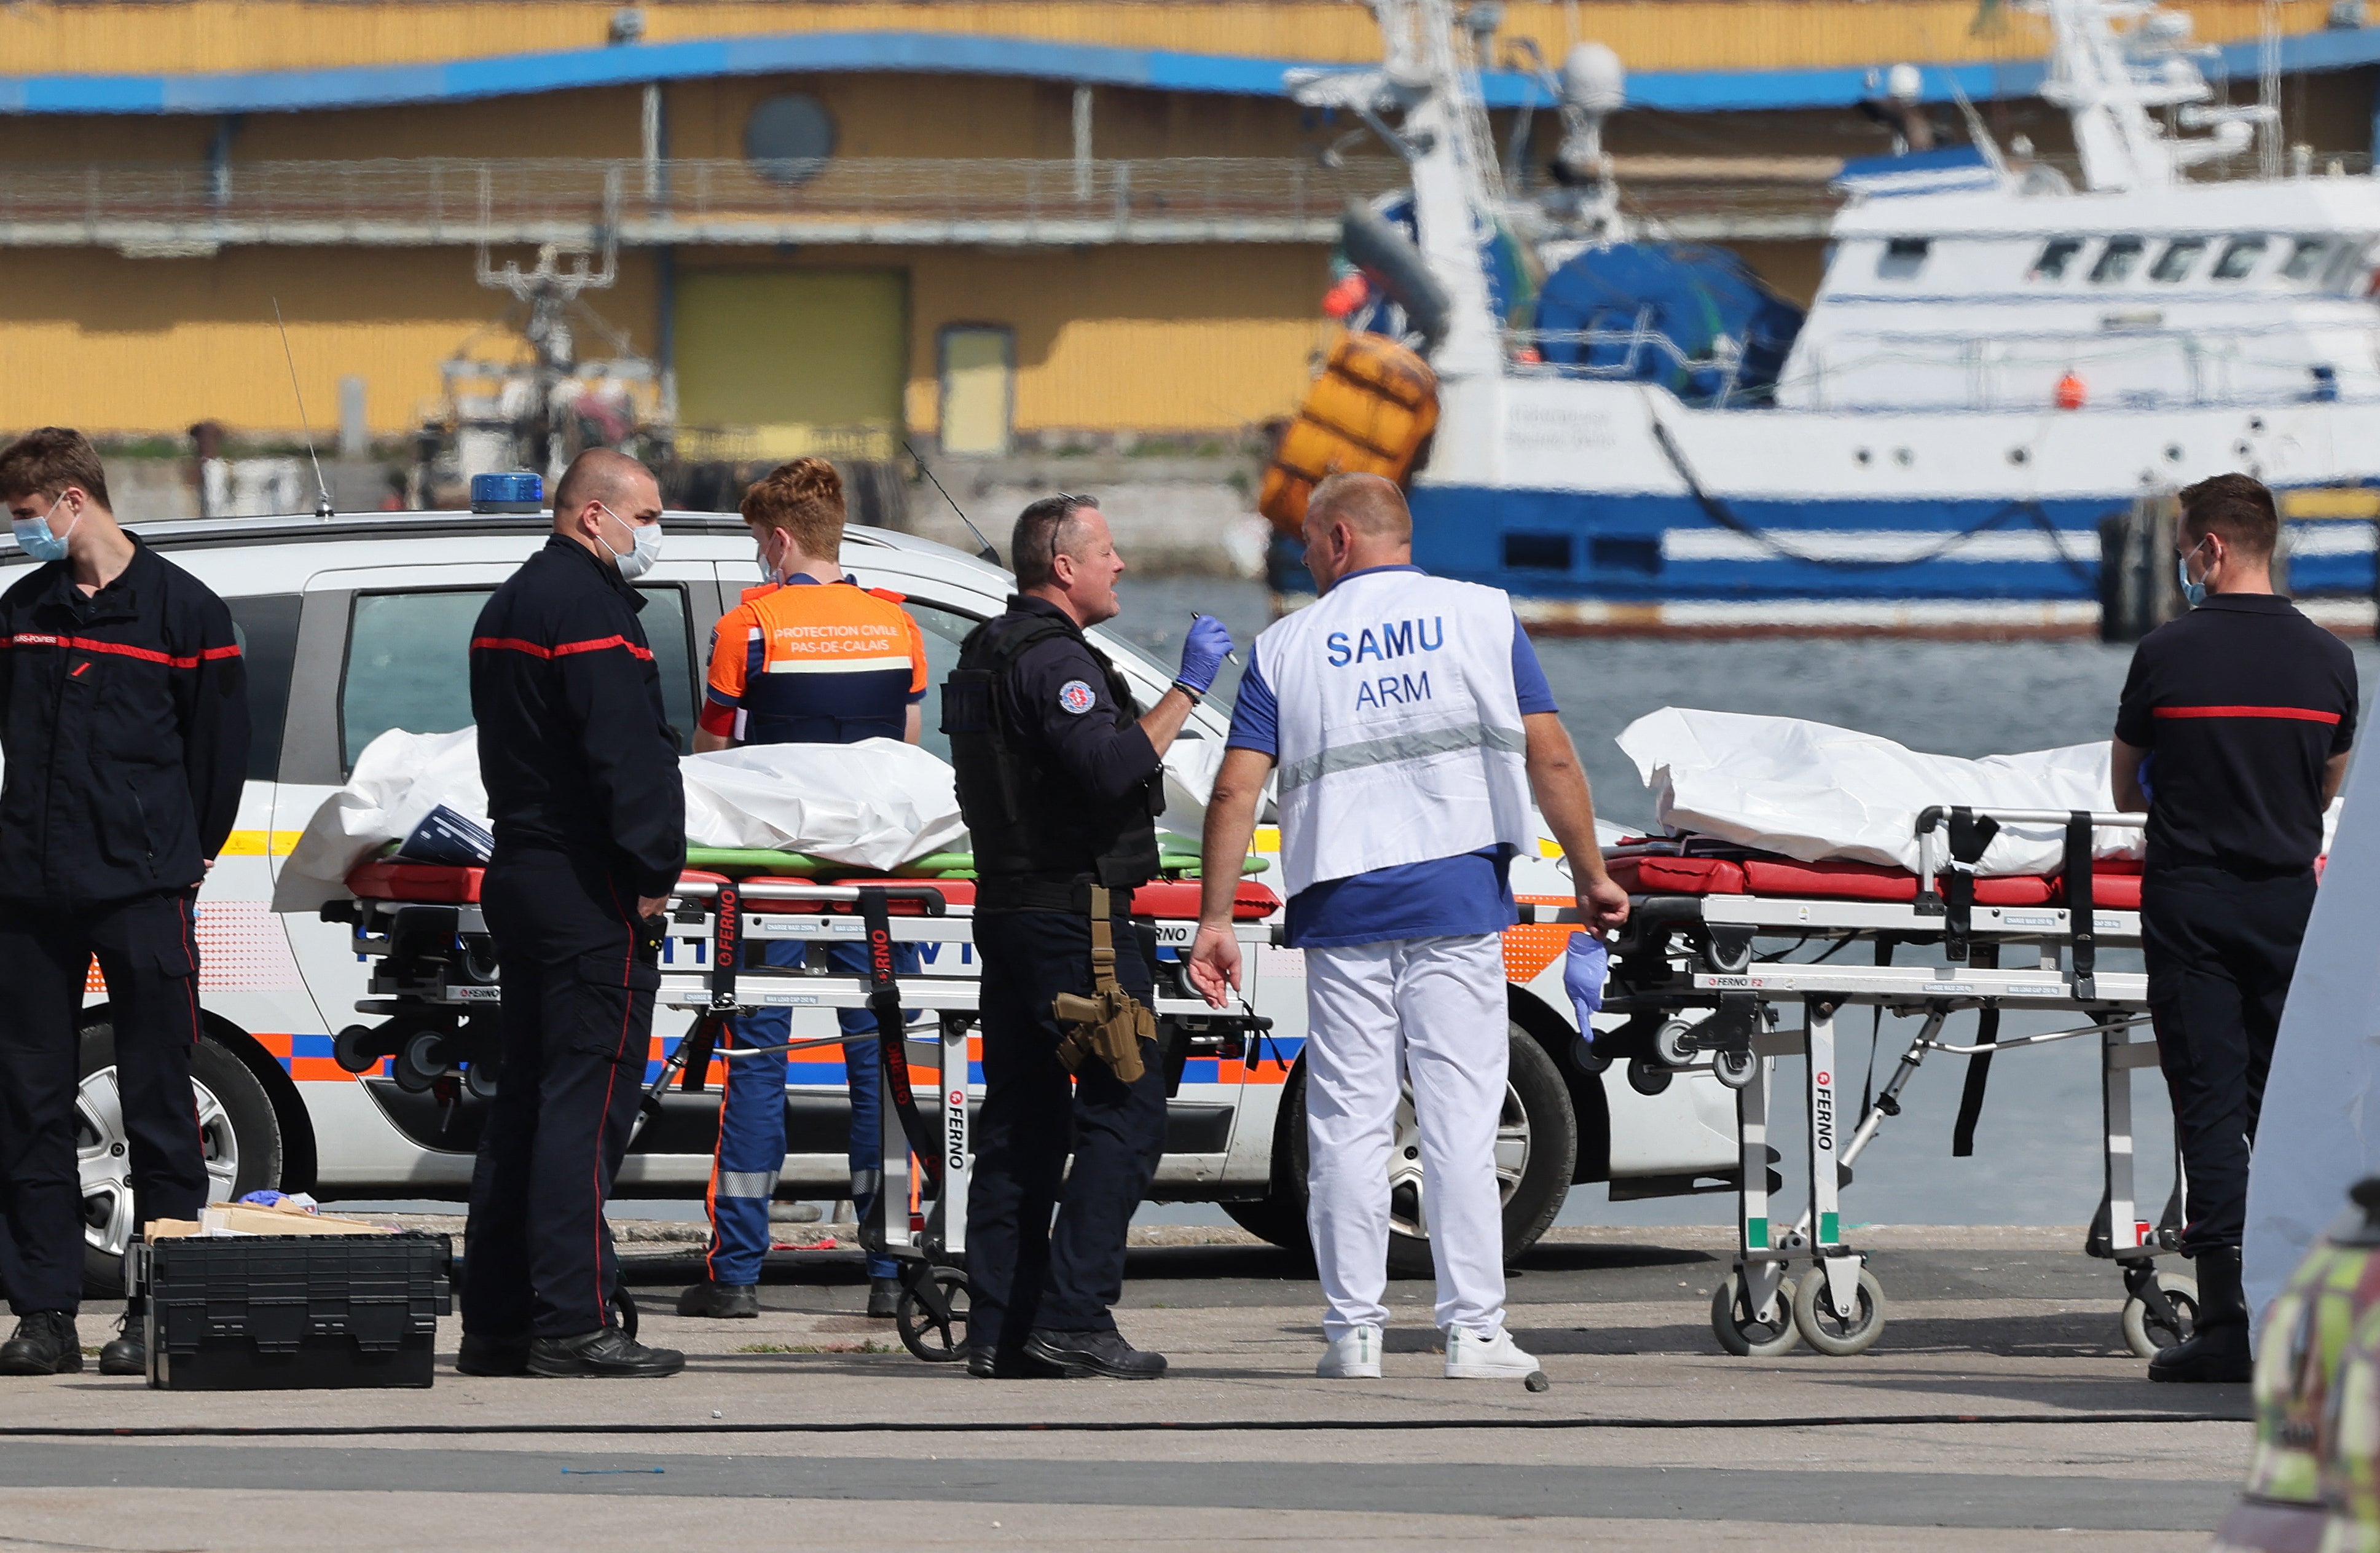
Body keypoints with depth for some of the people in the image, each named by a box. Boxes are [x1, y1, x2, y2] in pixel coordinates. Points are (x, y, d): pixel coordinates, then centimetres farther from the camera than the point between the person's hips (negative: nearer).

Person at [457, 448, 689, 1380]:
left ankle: (494, 1321, 14)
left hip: (519, 877, 10)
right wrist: (654, 871, -15)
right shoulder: (587, 604, -13)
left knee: (526, 1100, 12)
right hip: (589, 890, -10)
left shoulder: (512, 604, 19)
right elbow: (625, 750, -21)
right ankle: (571, 1326, -13)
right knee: (586, 1102, -10)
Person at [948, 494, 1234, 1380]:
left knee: (1020, 1120, 9)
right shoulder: (1054, 659, -15)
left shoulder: (988, 653, 17)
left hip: (1006, 908, 10)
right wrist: (1187, 691, -20)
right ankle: (1071, 1317, -16)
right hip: (1072, 912, -10)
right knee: (1126, 1111, -8)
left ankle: (998, 1329, 6)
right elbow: (1113, 768, -27)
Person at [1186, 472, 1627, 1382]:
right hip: (1459, 901, 0)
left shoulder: (1289, 648, 5)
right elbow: (1551, 761, 0)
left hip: (1342, 911, 0)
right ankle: (1472, 1328, -4)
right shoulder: (1482, 618, 5)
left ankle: (1354, 1329, 4)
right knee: (1460, 1117, -1)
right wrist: (1590, 875, 8)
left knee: (1348, 1122, 5)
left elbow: (1235, 792, 0)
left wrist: (1215, 918, 3)